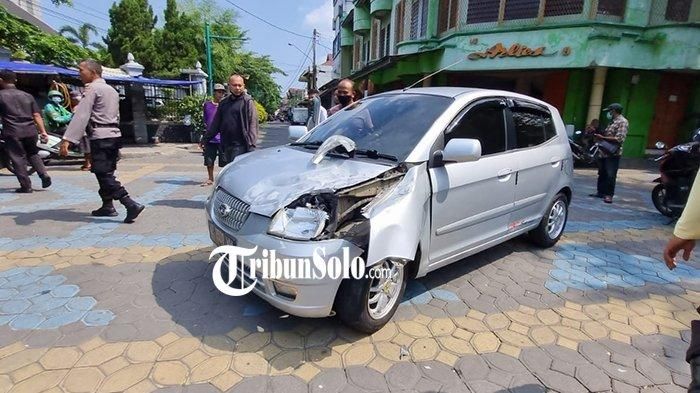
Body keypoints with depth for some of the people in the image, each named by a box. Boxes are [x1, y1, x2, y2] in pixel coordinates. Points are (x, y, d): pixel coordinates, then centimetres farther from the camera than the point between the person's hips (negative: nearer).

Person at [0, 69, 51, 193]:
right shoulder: (27, 95, 9)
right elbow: (37, 115, 6)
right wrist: (43, 131, 7)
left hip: (12, 133, -4)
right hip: (30, 131, 4)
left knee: (18, 158, 3)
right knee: (32, 154, 21)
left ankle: (26, 186, 3)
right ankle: (44, 174, 2)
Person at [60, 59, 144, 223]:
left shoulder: (92, 88, -8)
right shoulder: (111, 89, 18)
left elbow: (81, 115, -18)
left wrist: (67, 139, -23)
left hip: (100, 136, -9)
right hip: (114, 134, 9)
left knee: (104, 174, -10)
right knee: (107, 172, 17)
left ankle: (131, 204, -21)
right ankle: (107, 206, 25)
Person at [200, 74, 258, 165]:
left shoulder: (248, 101, -3)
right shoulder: (224, 103, 17)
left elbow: (253, 124, -10)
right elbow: (215, 124, 21)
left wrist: (251, 144, -19)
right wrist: (205, 139, 21)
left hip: (240, 145, -7)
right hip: (226, 145, 7)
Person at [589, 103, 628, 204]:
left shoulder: (622, 122, -9)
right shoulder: (613, 121, 19)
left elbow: (619, 139, -19)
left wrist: (603, 137, -18)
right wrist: (600, 135, 8)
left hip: (613, 154, -9)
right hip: (604, 152, 9)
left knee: (610, 175, -6)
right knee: (602, 173, 14)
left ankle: (609, 195, -1)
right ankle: (601, 192, 23)